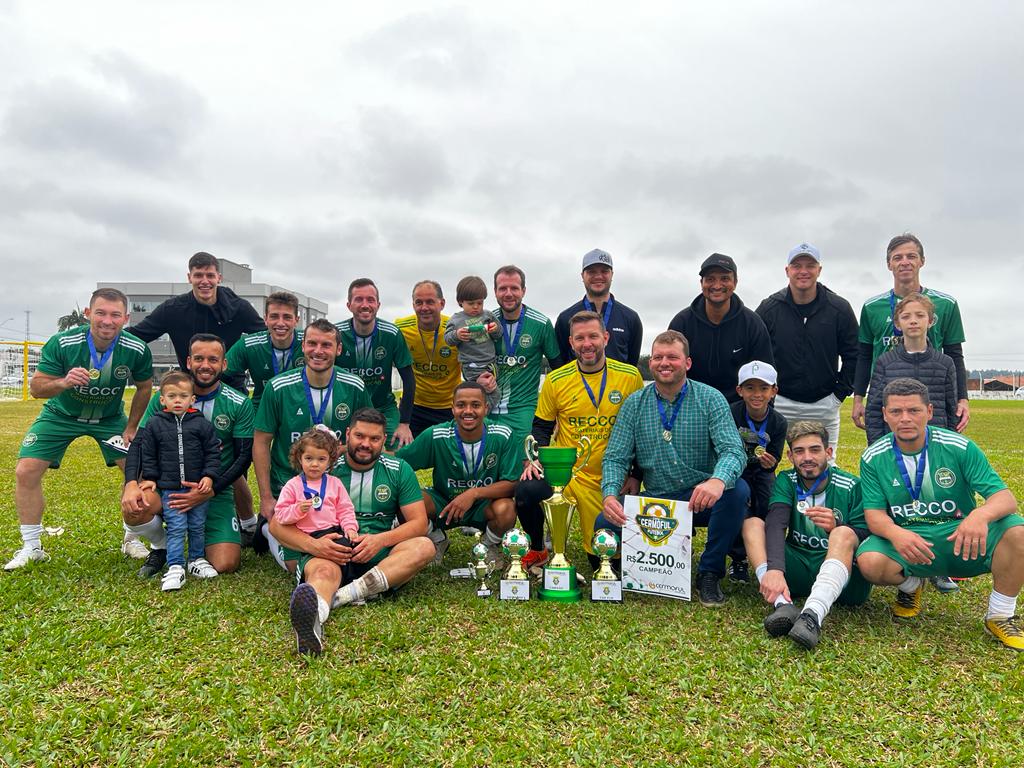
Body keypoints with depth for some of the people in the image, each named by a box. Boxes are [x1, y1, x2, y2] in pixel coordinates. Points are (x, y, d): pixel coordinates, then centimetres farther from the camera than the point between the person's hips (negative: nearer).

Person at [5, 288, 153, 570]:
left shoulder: (137, 350, -23)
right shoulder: (61, 344, -27)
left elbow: (144, 387, -4)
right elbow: (35, 387, -20)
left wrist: (131, 427, -4)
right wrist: (63, 382, -42)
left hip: (110, 417, 1)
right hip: (61, 415, 0)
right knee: (25, 472, -12)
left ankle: (132, 539, 11)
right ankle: (31, 547, 6)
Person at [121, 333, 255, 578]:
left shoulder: (240, 405, -4)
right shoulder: (164, 397, -1)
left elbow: (244, 456, -6)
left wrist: (209, 490, -19)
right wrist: (131, 483, -22)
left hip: (217, 490, -1)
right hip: (168, 482, 1)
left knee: (225, 565, -15)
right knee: (134, 509, -33)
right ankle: (162, 546, 4)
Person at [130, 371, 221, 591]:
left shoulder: (201, 424, -3)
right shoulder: (154, 424, -1)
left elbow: (213, 452, 0)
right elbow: (147, 454, 7)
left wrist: (209, 476, -8)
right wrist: (150, 478, 4)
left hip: (199, 486, 1)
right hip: (169, 488, -1)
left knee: (198, 526, 12)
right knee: (176, 528, -3)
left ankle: (197, 559, 28)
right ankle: (175, 567, 3)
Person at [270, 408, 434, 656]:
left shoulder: (399, 470, 10)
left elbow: (419, 523, 3)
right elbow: (277, 524, 3)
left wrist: (381, 540, -16)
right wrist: (312, 544, -18)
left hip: (379, 557, 2)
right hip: (330, 554, -2)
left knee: (424, 547, -25)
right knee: (324, 572, -36)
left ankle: (346, 594, -39)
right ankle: (311, 621, -71)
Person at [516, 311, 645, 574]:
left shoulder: (630, 377, -3)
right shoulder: (555, 380, -2)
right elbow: (541, 427, 7)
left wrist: (637, 475, 1)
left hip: (612, 478, 1)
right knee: (527, 492, -31)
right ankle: (537, 550, 0)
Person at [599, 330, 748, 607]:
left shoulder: (710, 399, -4)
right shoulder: (634, 404, 2)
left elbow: (733, 450, -17)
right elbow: (615, 458, -1)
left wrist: (718, 479, -41)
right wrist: (610, 493, -23)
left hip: (701, 500, -1)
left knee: (737, 490, -32)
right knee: (605, 523, -23)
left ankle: (709, 573, -10)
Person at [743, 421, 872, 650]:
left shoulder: (851, 486, -3)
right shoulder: (787, 481, 1)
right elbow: (776, 525, -17)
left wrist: (837, 527, -28)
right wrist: (775, 569, -35)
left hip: (843, 574, -2)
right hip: (797, 569, 3)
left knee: (844, 534, -30)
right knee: (752, 523, -15)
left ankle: (813, 615, -50)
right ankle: (783, 605, -36)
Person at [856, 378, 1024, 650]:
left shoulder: (959, 447, -7)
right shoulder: (874, 458, -4)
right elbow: (874, 514, -7)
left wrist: (980, 515, -37)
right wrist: (895, 533, -32)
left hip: (960, 540, 0)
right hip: (906, 541, 0)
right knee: (870, 561, -32)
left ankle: (1000, 616, -5)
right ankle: (911, 585, 7)